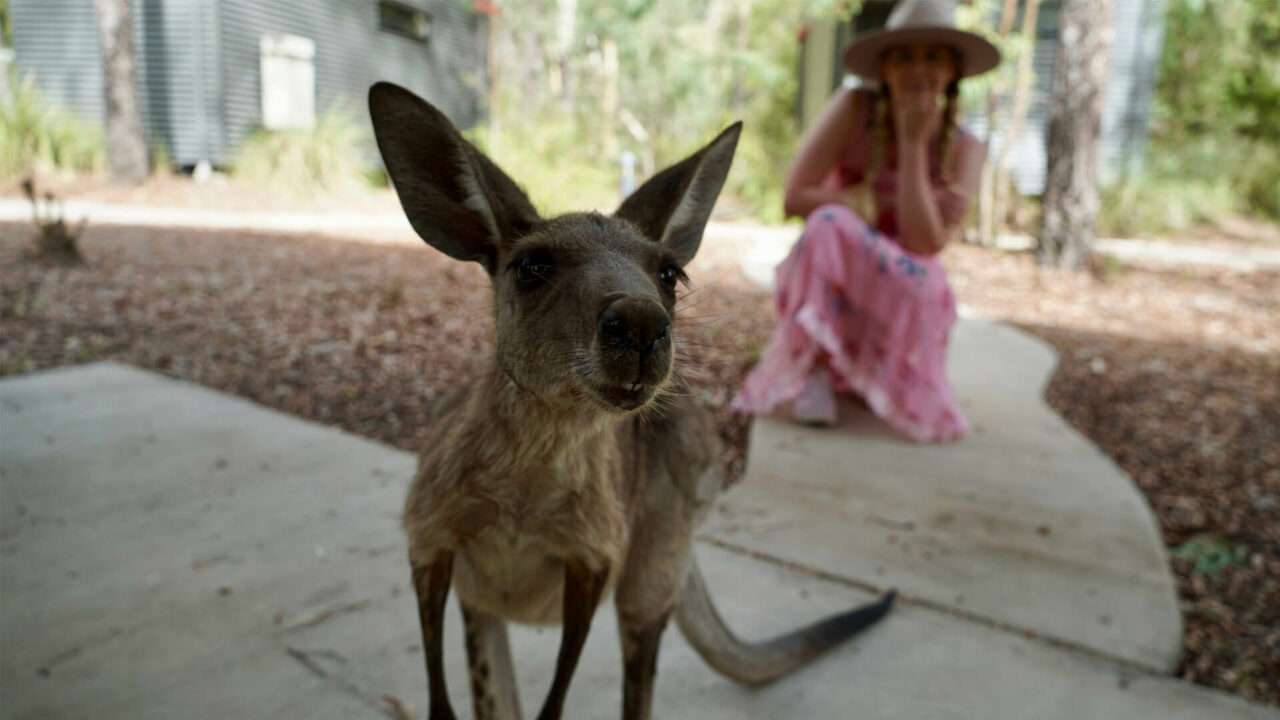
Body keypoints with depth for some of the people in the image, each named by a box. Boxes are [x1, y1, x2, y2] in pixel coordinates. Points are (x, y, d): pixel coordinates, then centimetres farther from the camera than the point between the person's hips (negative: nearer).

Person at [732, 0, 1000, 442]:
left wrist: (913, 143, -22)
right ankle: (812, 367, -22)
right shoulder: (854, 108, -10)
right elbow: (795, 197, -18)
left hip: (898, 287, 2)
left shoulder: (965, 149, -7)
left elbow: (925, 243, -22)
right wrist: (883, 201, -20)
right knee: (831, 224, -33)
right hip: (825, 279, -1)